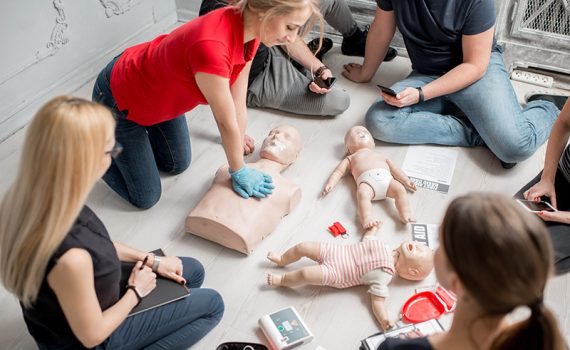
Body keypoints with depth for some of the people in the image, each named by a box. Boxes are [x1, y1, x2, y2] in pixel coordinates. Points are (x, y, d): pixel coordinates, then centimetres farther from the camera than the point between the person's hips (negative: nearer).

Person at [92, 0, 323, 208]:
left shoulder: (248, 31, -17)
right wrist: (239, 172, -12)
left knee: (177, 165, 22)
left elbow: (238, 104, -4)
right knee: (146, 198, 4)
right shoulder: (211, 47, -42)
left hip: (158, 91, 8)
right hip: (119, 102, -8)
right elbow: (227, 122, -27)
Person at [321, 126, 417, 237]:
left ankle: (406, 216, -34)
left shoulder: (381, 155, 44)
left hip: (386, 178, 3)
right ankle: (368, 223, -52)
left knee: (400, 189, -26)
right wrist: (330, 184, 4)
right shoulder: (351, 158, 36)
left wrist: (406, 181, 20)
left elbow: (395, 169, 37)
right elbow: (338, 172, 24)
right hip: (367, 180, -3)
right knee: (362, 194, -36)